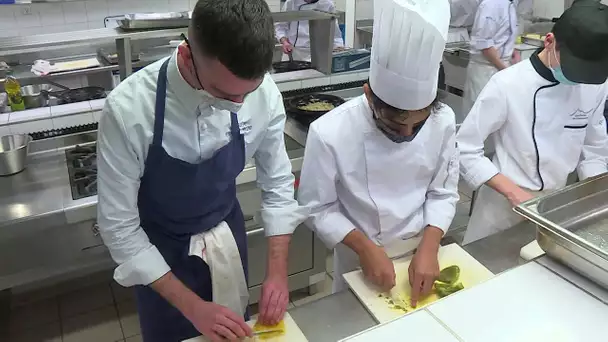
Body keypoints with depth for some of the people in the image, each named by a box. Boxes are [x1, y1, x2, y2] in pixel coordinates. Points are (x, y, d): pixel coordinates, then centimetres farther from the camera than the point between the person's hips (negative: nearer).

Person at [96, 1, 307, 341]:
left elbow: (278, 183, -8)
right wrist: (192, 306, -22)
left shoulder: (263, 92, -23)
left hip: (227, 237, 3)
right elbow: (118, 226, -22)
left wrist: (278, 271, -15)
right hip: (160, 250, -2)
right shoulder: (129, 109, -32)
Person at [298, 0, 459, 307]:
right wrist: (365, 248, -23)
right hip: (359, 260, -2)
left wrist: (429, 247, -17)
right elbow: (317, 209, -16)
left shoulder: (443, 120, -18)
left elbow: (444, 193, -6)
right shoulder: (330, 133, -28)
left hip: (423, 252, 3)